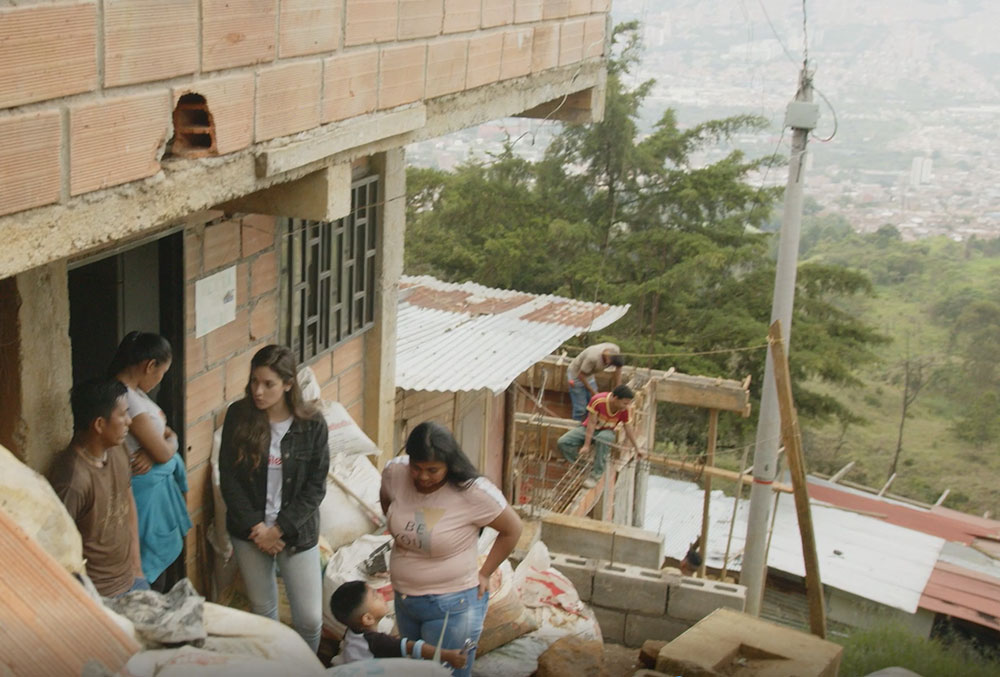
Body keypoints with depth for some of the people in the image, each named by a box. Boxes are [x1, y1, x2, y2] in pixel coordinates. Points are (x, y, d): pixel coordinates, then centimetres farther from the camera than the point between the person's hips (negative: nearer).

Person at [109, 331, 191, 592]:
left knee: (169, 560, 23)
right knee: (153, 580, 2)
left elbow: (170, 438, 7)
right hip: (148, 494, -10)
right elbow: (164, 453, -21)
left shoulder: (133, 391, 5)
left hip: (160, 487, 10)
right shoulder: (129, 400, -26)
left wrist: (153, 451, -15)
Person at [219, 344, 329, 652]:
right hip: (250, 531, 1)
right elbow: (228, 479, -6)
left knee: (310, 617, 0)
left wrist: (279, 529, -14)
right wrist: (254, 527, -13)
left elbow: (315, 487, -9)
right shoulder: (238, 416, -8)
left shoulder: (312, 425, -11)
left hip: (296, 531, -1)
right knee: (262, 610, 16)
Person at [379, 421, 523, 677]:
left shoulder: (473, 492, -25)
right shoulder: (394, 472, -12)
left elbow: (512, 530, -10)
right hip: (404, 598, 6)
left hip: (452, 606, -5)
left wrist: (484, 574, -7)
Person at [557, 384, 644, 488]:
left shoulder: (624, 409, -19)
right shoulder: (598, 401, -30)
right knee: (562, 442, -23)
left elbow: (628, 429, -3)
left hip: (606, 431, 0)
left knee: (603, 438, -40)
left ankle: (596, 474, -30)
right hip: (588, 429, 0)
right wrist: (586, 445, -25)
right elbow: (591, 423, -24)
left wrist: (637, 448, 4)